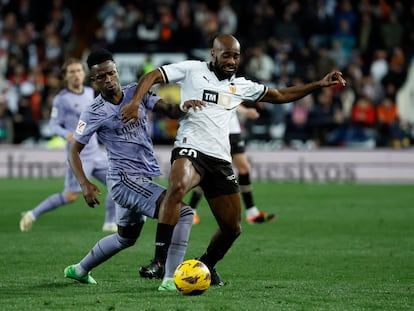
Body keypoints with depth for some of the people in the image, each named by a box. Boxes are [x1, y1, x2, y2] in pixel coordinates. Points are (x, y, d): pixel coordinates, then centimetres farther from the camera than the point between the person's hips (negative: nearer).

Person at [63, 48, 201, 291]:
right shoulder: (95, 114, -9)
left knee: (125, 238, 27)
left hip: (144, 178, 8)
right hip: (125, 180, -8)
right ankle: (169, 279, -23)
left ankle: (79, 270, 44)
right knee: (183, 212, -21)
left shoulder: (136, 92, 4)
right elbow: (74, 151, -4)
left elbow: (168, 109, -5)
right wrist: (85, 184, -18)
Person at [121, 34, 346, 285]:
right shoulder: (192, 70, 5)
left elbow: (280, 95, 28)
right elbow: (152, 77, 1)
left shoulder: (240, 86, 19)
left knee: (233, 228, 7)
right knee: (177, 188, -38)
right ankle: (159, 260, -38)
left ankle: (207, 265, 36)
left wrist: (319, 85, 22)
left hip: (221, 160, 6)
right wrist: (136, 102, -18)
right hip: (190, 150, -6)